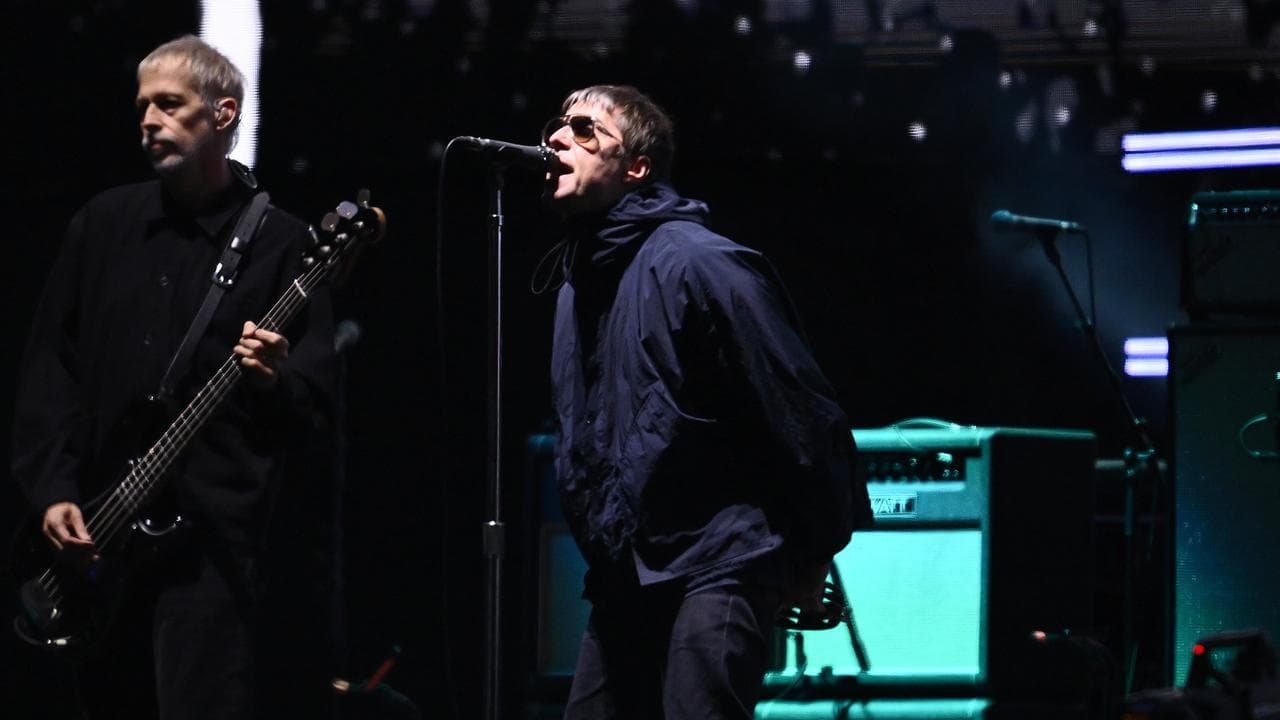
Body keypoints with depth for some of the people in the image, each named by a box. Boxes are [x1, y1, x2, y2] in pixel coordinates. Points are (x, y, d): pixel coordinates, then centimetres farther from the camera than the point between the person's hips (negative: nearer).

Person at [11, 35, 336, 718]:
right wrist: (52, 488, -1)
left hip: (213, 531, -5)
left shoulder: (282, 244, 1)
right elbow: (50, 364, 10)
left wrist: (274, 379, -24)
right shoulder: (103, 223, 13)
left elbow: (317, 398, -1)